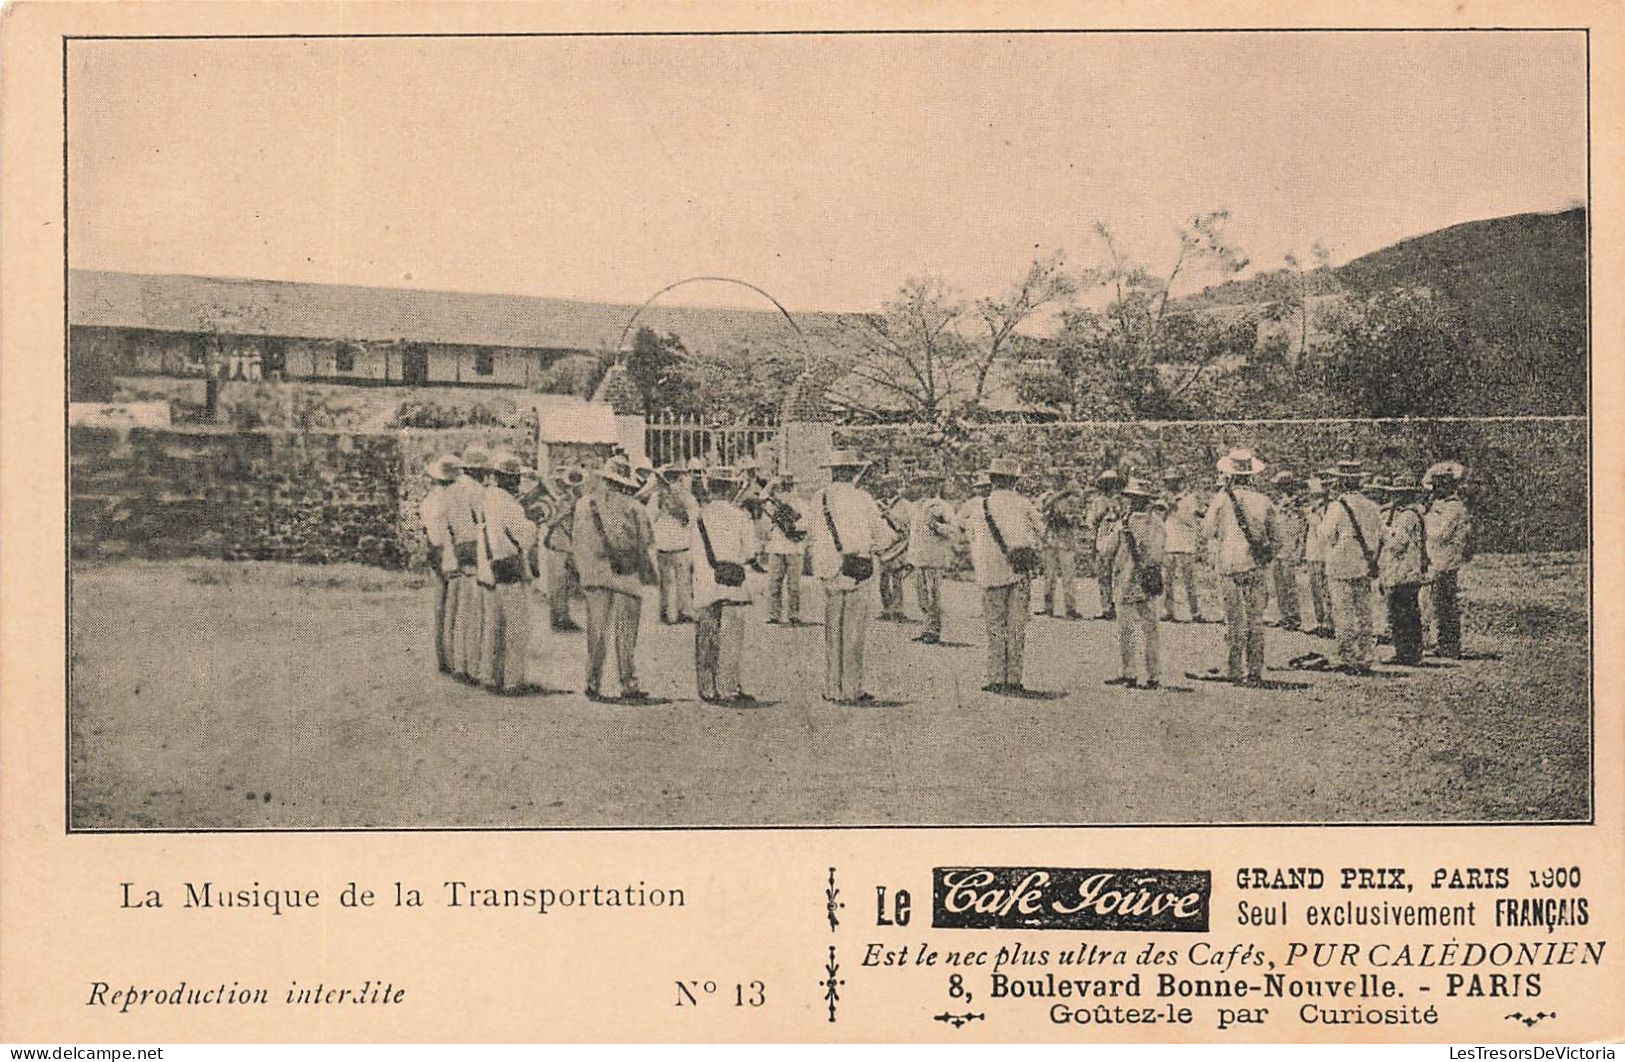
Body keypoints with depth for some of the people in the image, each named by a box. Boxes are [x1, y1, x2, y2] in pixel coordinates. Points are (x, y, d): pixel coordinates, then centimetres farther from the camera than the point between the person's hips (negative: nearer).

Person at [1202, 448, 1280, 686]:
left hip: (1229, 566, -2)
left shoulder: (1222, 498, -6)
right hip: (1256, 567, 2)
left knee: (1235, 619, 4)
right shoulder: (1264, 501, 2)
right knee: (1256, 619, 8)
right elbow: (1276, 540, 6)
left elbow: (1208, 530, 4)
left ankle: (1237, 669, 2)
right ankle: (1256, 671, 9)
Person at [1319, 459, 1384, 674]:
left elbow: (1327, 534, -6)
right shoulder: (1371, 506, 3)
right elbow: (1380, 535, 9)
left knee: (1344, 616, 1)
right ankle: (1365, 660, 16)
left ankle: (1347, 660, 1)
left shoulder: (1337, 507, -14)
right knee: (1364, 615, 12)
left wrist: (1323, 518, 10)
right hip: (1365, 569, 5)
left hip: (1342, 569, -5)